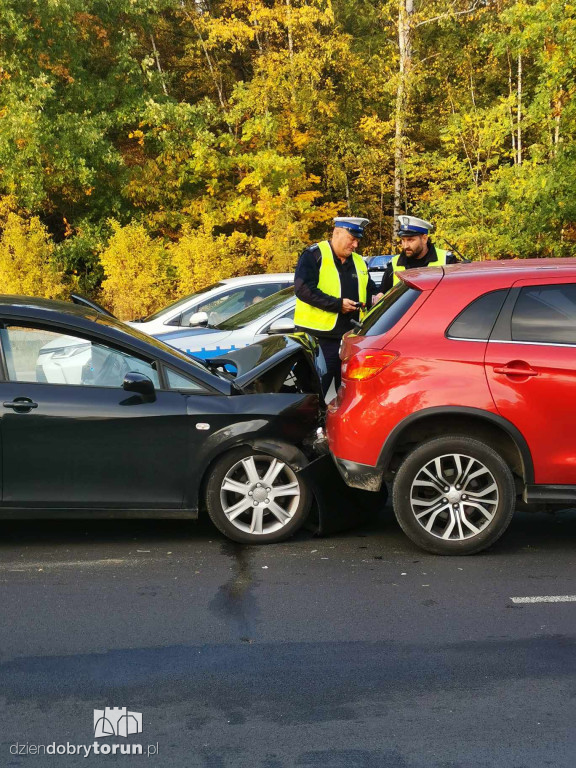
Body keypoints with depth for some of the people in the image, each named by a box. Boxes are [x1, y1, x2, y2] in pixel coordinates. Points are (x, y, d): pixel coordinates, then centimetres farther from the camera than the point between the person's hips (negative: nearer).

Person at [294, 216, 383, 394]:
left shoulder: (358, 261, 18)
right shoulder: (314, 255, -4)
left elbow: (371, 290, 28)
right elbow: (303, 289, -16)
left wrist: (375, 298, 2)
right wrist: (338, 304, -19)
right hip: (319, 338, -7)